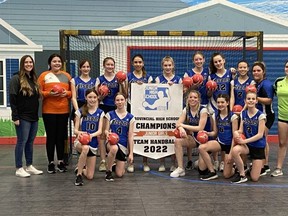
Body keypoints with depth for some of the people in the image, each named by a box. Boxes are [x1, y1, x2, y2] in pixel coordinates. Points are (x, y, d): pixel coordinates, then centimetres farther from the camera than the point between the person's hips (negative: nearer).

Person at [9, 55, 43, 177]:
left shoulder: (34, 79, 13)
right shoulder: (16, 78, -8)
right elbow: (12, 99, -13)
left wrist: (37, 114, 10)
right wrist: (15, 116, -17)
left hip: (34, 117, 7)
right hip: (22, 117, -6)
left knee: (30, 142, 12)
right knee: (22, 142, -2)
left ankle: (29, 166, 21)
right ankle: (19, 169, 6)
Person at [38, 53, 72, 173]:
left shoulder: (67, 76, 12)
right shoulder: (44, 75, 3)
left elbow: (72, 92, 14)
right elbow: (38, 92, -1)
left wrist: (66, 93, -7)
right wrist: (49, 93, -17)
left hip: (63, 110, 3)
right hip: (49, 111, -2)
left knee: (61, 136, 6)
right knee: (51, 136, 0)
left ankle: (61, 161, 15)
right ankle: (51, 163, 9)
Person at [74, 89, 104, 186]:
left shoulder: (100, 113, 3)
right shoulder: (80, 111, -1)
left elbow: (99, 131, -4)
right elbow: (75, 129, -3)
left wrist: (91, 135, -26)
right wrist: (79, 133, -28)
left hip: (93, 144, 2)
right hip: (80, 141, -2)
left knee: (90, 176, -1)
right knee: (85, 148, -42)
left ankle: (81, 168, 36)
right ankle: (78, 175, -24)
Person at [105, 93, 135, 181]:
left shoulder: (130, 117, 3)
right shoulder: (110, 114, 2)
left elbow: (130, 136, 2)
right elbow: (106, 130, 5)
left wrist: (131, 153, -1)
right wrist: (107, 133, -21)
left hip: (124, 146, 2)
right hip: (112, 142, -1)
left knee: (119, 174, -1)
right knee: (114, 148, -41)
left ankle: (115, 163, 37)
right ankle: (108, 171, -15)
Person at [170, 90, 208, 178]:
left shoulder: (203, 110, -15)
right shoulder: (186, 110, 1)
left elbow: (200, 128, -21)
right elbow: (178, 123, -8)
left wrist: (183, 125, -20)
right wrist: (181, 128, -32)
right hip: (193, 137, 5)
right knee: (178, 141, -24)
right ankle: (180, 168, -17)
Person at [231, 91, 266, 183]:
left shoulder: (260, 115, -13)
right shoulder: (243, 113, 2)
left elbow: (260, 134, -15)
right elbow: (241, 130, 4)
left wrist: (244, 141, -22)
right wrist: (236, 132, -21)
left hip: (258, 146, -3)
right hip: (247, 144, 3)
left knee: (254, 178, -5)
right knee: (235, 150, -35)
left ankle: (256, 165, 31)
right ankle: (242, 175, -12)